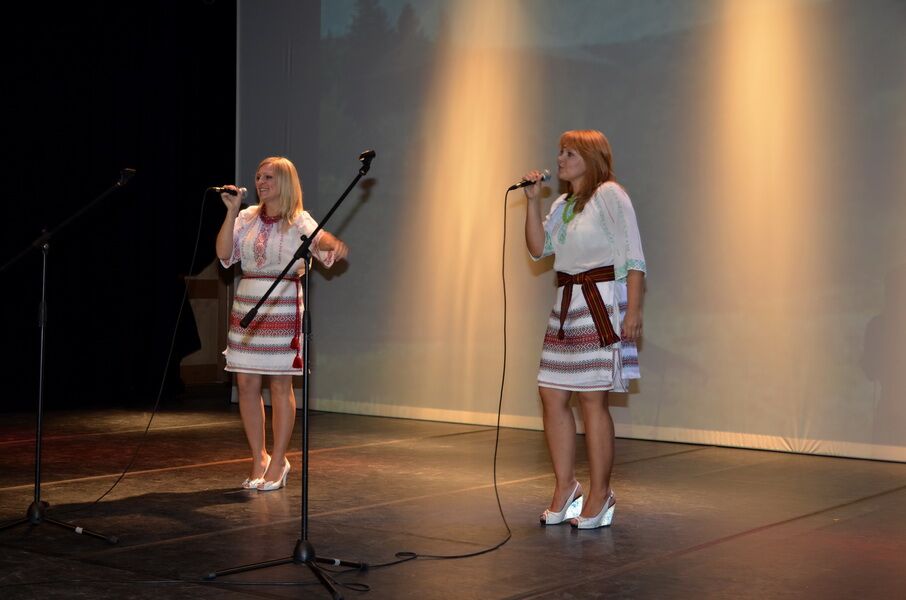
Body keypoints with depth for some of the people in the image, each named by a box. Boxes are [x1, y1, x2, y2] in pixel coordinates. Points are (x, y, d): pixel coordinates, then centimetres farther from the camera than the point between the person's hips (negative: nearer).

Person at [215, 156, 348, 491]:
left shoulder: (299, 221, 0)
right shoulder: (248, 218, 11)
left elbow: (328, 243, -14)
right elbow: (224, 253, 0)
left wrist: (337, 247, -37)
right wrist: (231, 212, -3)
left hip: (282, 305, -4)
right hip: (246, 303, 4)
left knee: (280, 385, 0)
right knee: (246, 384, 4)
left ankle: (278, 462, 9)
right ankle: (259, 459, 16)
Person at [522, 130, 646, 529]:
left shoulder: (609, 194, -5)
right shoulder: (562, 205, 19)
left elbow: (634, 257, -10)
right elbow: (538, 248, 11)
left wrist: (633, 310, -17)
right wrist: (533, 200, 3)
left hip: (602, 304, -8)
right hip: (566, 304, 8)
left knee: (593, 399, -7)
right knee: (552, 396, 6)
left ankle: (600, 496, 2)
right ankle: (566, 488, 16)